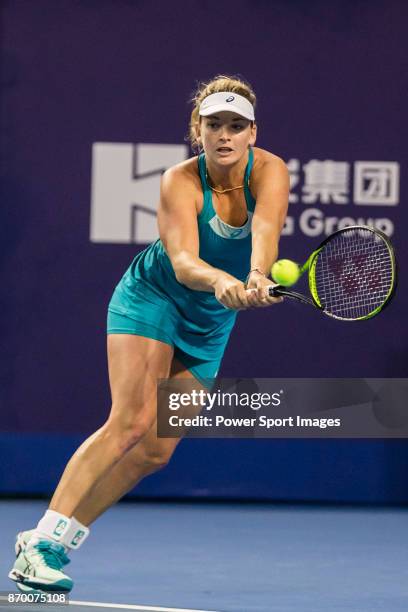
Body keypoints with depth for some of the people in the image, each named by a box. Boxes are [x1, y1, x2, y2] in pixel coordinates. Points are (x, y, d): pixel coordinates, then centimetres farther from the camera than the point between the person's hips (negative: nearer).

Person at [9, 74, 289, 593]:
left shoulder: (268, 171, -17)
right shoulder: (180, 182, -23)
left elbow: (265, 230, -37)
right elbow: (182, 261, -36)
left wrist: (256, 277, -59)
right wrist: (220, 280, -58)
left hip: (211, 324, 4)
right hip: (152, 296, -4)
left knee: (156, 450, -3)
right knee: (131, 422, -23)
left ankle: (53, 544, 6)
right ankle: (40, 542, -25)